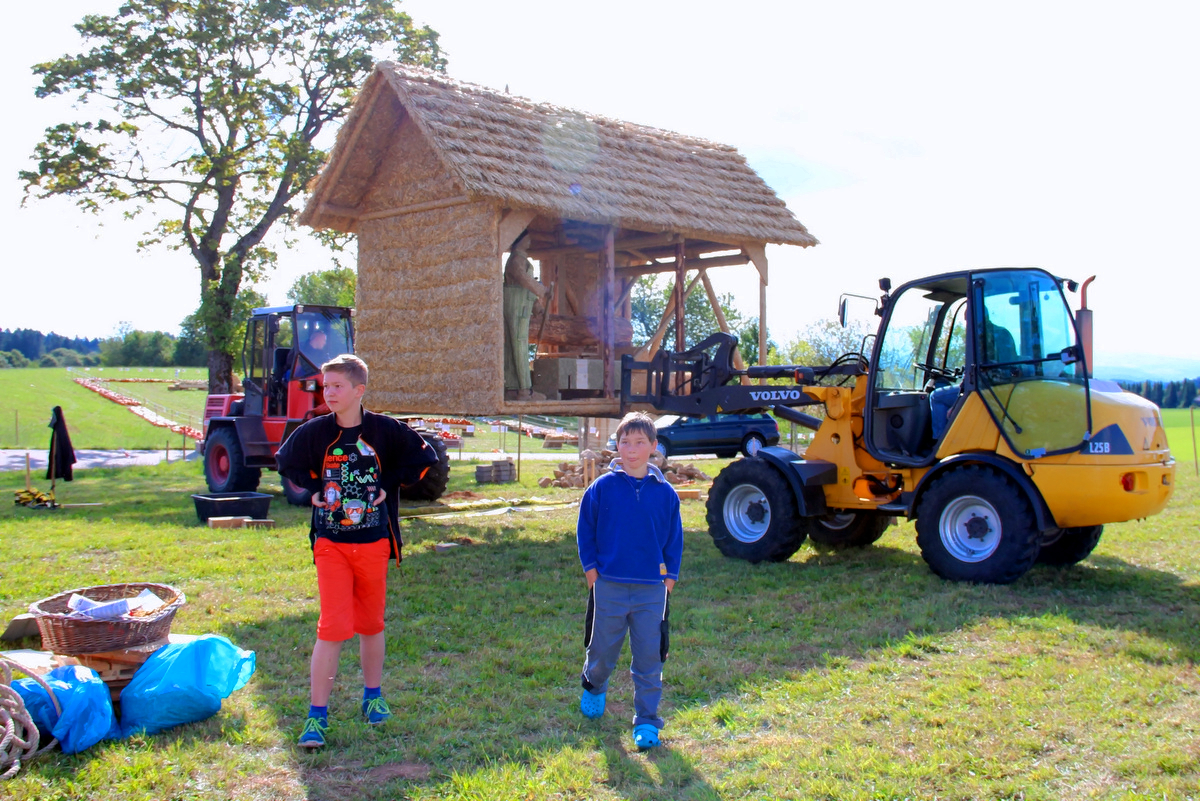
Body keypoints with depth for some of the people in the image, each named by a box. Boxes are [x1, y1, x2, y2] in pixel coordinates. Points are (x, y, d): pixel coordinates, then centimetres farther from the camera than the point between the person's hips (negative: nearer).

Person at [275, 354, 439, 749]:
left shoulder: (386, 430, -5)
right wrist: (313, 489, 0)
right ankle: (316, 716, -2)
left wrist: (388, 487, -1)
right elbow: (286, 462, 15)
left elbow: (423, 458, 6)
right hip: (330, 543, -1)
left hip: (374, 543, 1)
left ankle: (373, 696, 33)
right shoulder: (314, 432, -3)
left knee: (371, 624, 14)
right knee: (333, 627, -9)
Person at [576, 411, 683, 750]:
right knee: (602, 650, 13)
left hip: (652, 589, 0)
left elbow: (674, 539, 10)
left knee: (649, 657, 2)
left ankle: (646, 721, 14)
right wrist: (591, 570, 2)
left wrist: (669, 577, 5)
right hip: (609, 587, 0)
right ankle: (593, 688, 44)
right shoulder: (602, 488, -2)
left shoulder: (665, 493, 1)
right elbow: (585, 530, 6)